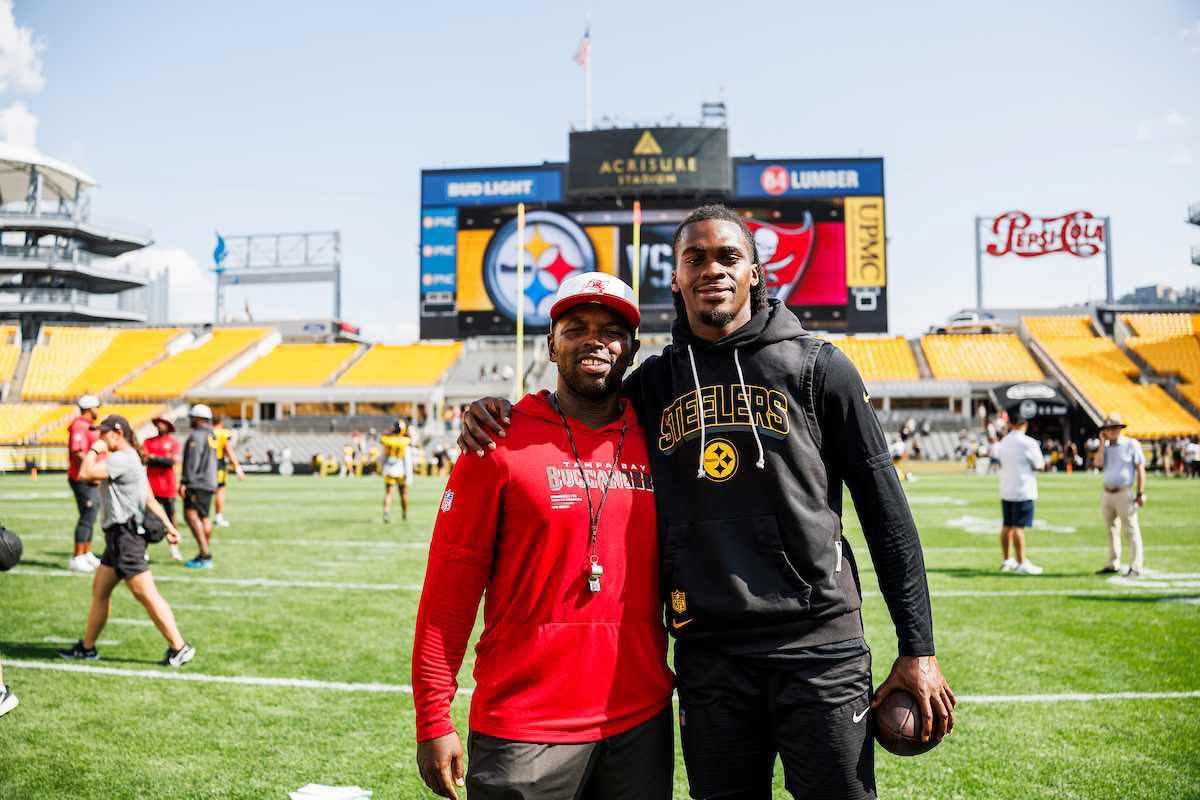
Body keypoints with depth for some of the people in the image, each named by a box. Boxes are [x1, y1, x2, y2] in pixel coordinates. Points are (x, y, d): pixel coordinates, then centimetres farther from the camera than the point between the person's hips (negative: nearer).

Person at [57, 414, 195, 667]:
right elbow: (150, 499, 15)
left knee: (146, 595, -9)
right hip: (118, 536, 11)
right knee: (99, 591, 18)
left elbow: (86, 474, -22)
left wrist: (93, 451, -5)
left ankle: (179, 648, -6)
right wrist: (168, 526, 13)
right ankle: (87, 647, 30)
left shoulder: (122, 459, -15)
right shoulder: (131, 459, 18)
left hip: (125, 537, -11)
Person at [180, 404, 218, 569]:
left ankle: (205, 554, -22)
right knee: (204, 517, 13)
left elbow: (192, 462, -18)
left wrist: (184, 482, -18)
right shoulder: (211, 436, 16)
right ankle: (205, 555, 18)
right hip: (210, 482, 10)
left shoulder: (196, 436, -12)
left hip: (197, 483, -10)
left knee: (191, 515, -13)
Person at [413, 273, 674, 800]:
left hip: (641, 723, 4)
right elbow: (450, 586, -7)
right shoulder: (502, 442, -7)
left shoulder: (654, 441, 4)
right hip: (524, 732, -3)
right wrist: (433, 721, -9)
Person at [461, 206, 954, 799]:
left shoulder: (817, 365, 0)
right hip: (707, 655, 3)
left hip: (818, 644, -2)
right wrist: (495, 413, -3)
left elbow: (885, 511, 1)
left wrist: (918, 649, -1)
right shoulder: (654, 382, 8)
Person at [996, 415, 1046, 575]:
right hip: (1023, 491, -6)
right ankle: (1021, 563, -4)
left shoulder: (1003, 442, 8)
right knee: (1019, 526, -7)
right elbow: (1040, 466, -6)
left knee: (1007, 525, 12)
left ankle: (1007, 561, 20)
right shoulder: (1028, 443, -12)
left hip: (1005, 491, 7)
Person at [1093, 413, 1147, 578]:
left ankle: (1135, 568, -3)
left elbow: (1141, 470, -5)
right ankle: (1113, 564, 23)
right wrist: (1103, 443, -2)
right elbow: (1098, 463, -4)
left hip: (1124, 494, -6)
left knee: (1131, 531, -5)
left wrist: (1140, 493, -11)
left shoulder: (1131, 444, -4)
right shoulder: (1106, 447, 12)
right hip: (1107, 494, 6)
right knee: (1111, 530, 13)